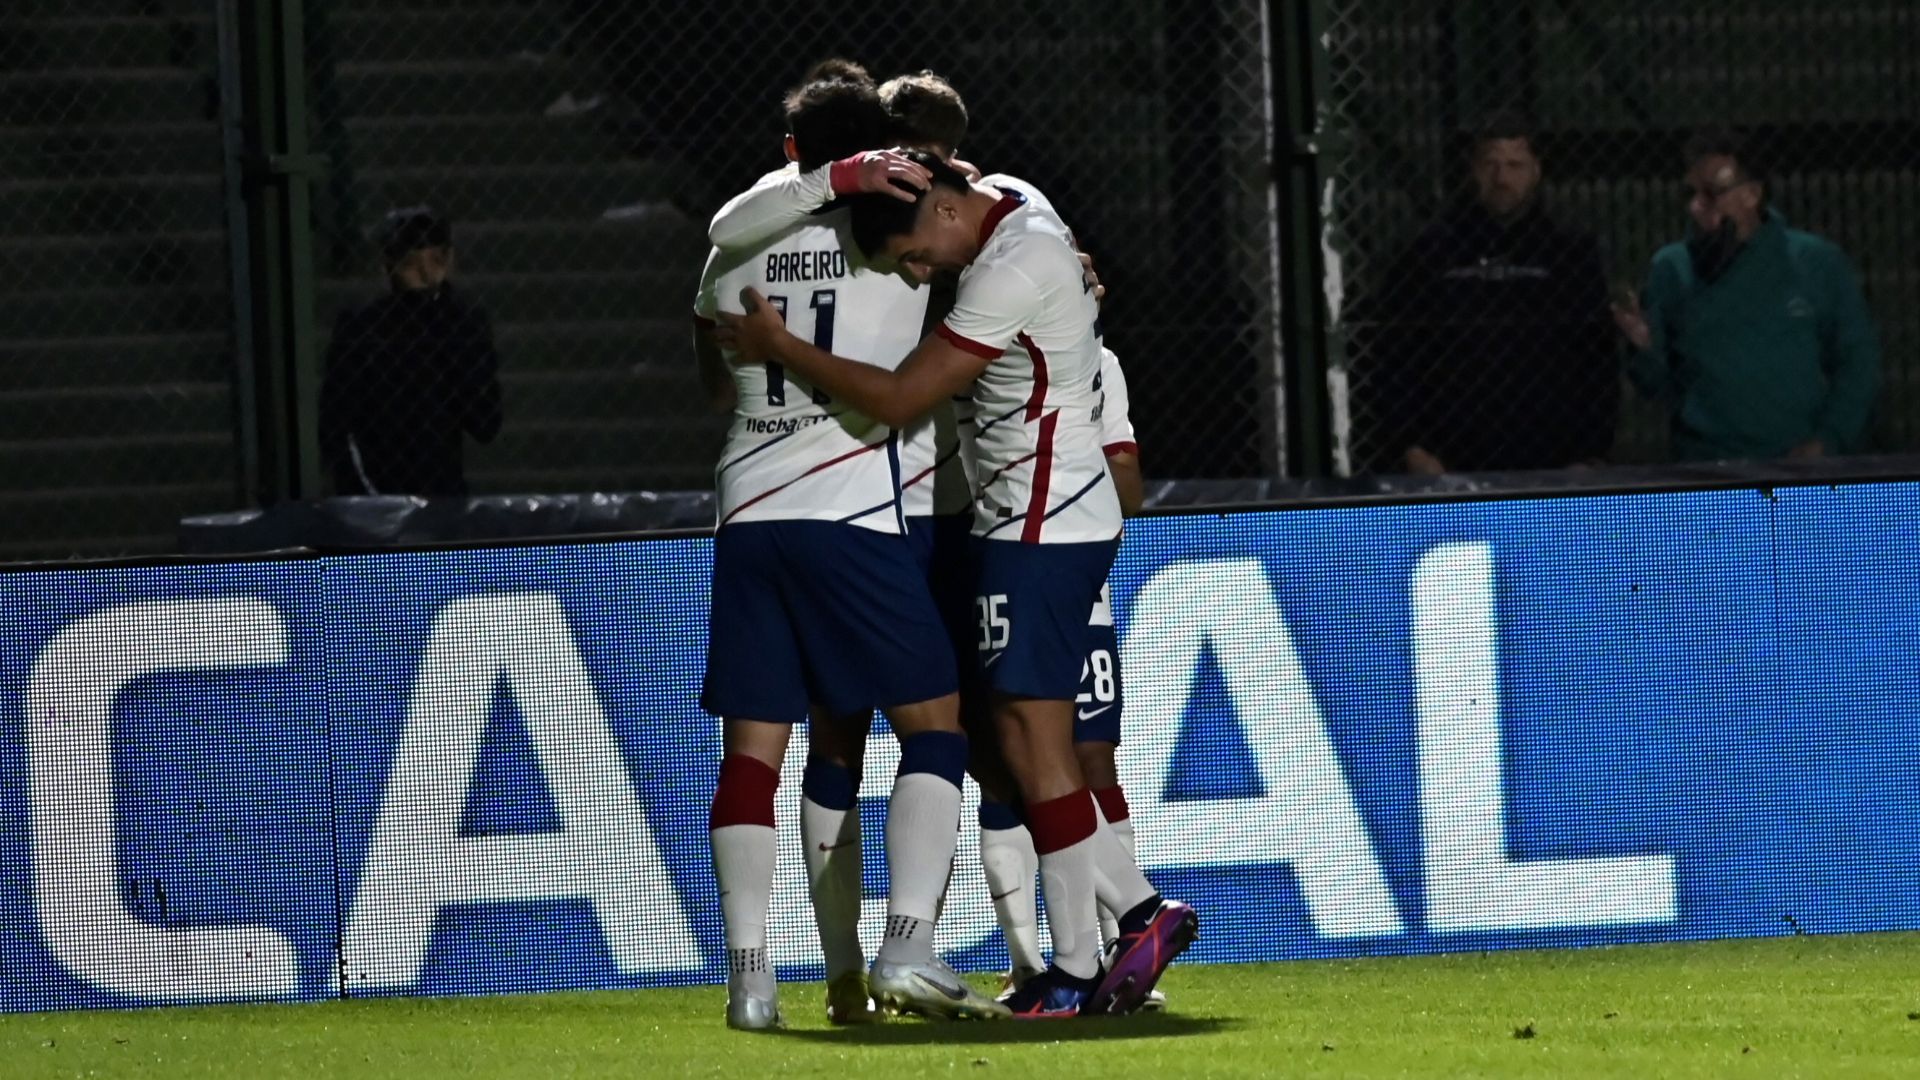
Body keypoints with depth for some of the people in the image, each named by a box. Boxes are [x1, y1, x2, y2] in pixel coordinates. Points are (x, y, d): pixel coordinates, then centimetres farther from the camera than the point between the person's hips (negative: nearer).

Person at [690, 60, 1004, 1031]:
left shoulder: (737, 242, 14)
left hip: (746, 514, 4)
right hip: (850, 513, -4)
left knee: (753, 748, 5)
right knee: (934, 725, 1)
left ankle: (748, 975, -2)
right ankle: (907, 951, -14)